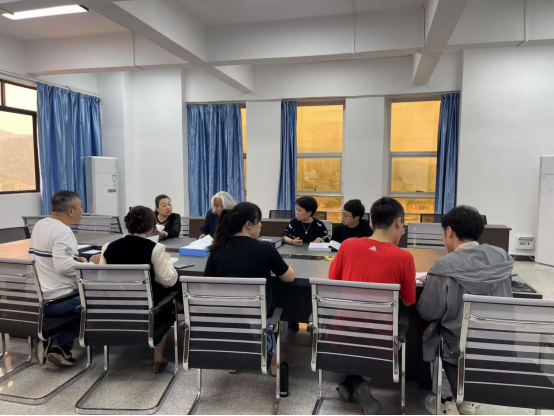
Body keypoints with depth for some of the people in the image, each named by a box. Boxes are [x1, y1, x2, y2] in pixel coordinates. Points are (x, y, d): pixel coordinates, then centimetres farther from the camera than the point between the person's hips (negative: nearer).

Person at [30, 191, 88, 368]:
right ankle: (57, 344, 2)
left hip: (37, 297, 9)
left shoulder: (39, 225, 9)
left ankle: (62, 349, 19)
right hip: (56, 300, -9)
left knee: (83, 296, 27)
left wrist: (75, 259, 10)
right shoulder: (62, 231, -20)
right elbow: (63, 267, -30)